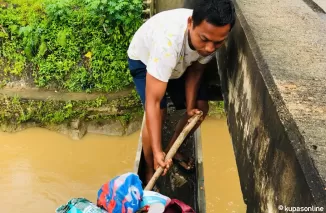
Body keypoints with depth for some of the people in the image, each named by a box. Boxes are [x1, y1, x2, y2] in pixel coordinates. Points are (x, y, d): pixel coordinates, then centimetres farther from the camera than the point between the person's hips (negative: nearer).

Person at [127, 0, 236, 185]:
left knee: (201, 107, 1)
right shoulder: (168, 42, -47)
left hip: (180, 62, 6)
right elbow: (153, 102, -43)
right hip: (144, 60, -5)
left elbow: (196, 70, -9)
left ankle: (172, 149, 26)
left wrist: (190, 107, -18)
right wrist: (157, 151, -43)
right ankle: (150, 170, 4)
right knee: (158, 114, -21)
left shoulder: (212, 35, -30)